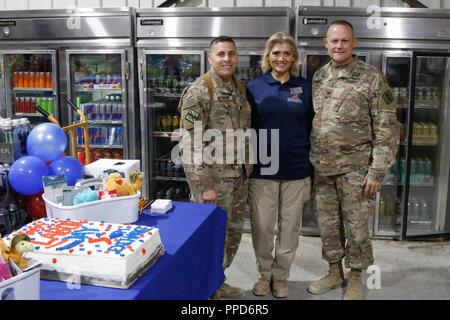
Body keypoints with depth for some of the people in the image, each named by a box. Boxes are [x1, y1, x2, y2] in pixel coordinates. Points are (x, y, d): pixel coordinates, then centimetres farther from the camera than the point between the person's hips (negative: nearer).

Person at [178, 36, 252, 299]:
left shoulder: (241, 87, 8)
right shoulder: (198, 92, -15)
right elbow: (190, 144, -18)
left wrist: (248, 168, 13)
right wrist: (204, 186, -20)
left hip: (240, 176, 8)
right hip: (214, 178, -7)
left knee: (234, 233, 17)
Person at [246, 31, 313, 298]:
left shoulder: (306, 87, 3)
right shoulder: (254, 87, 1)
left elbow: (312, 128, 7)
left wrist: (311, 165, 4)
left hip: (296, 169, 1)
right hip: (262, 170, 0)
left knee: (290, 226, 11)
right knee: (262, 226, 8)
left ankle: (281, 275, 29)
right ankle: (265, 273, 29)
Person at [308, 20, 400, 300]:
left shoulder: (372, 78, -8)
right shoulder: (318, 78, 7)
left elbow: (387, 128, -9)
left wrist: (377, 170, -14)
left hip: (355, 168, -4)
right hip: (322, 169, 5)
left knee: (356, 227, 6)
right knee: (328, 224, 14)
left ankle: (356, 278, 25)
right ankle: (334, 272, 31)